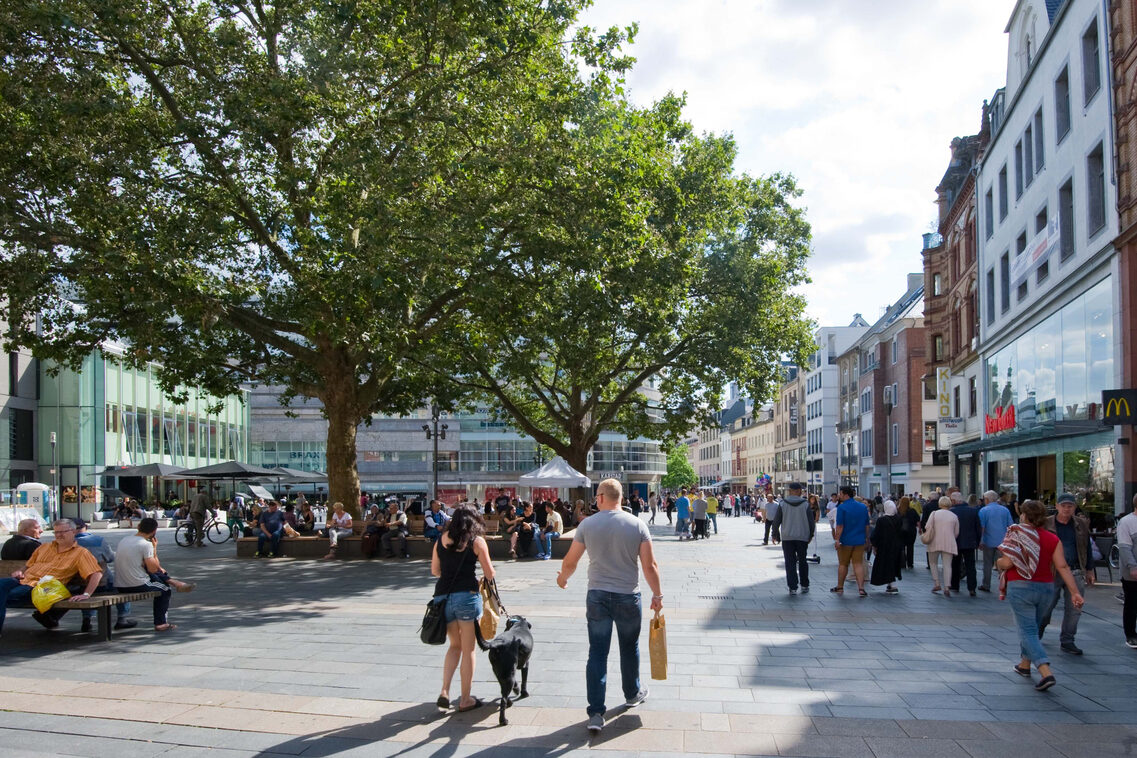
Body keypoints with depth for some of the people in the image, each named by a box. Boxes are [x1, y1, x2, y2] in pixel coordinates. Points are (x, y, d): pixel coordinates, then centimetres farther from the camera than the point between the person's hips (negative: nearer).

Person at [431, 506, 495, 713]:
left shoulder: (441, 539, 11)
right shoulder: (476, 541, -1)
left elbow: (434, 571, 17)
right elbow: (490, 574, -1)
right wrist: (484, 578, 20)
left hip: (442, 597, 4)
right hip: (466, 596, -4)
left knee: (455, 645, 22)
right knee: (468, 649, 9)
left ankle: (444, 691, 9)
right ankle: (466, 699, 14)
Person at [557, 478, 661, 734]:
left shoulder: (588, 525, -6)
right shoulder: (637, 525, -7)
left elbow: (570, 562, 1)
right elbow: (649, 565, -8)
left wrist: (562, 578, 22)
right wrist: (657, 594, 5)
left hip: (597, 596, 0)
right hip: (628, 597, 0)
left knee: (597, 653, 4)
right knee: (629, 648, 21)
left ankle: (596, 713, 0)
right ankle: (632, 694, 41)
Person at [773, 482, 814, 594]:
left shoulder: (782, 504, -3)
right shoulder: (805, 504, -3)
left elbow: (776, 522, -1)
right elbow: (812, 522, 0)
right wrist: (810, 535, 14)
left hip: (787, 538, -1)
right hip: (802, 538, 1)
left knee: (790, 563, 3)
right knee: (802, 562, 15)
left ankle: (792, 588, -1)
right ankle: (804, 585, 21)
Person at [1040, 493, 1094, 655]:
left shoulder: (1081, 524, 8)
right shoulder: (1046, 524, -1)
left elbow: (1087, 548, 16)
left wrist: (1089, 570, 15)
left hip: (1076, 573, 3)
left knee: (1074, 609, 2)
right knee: (1046, 606, 4)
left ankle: (1067, 641, 14)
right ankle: (1037, 634, 29)